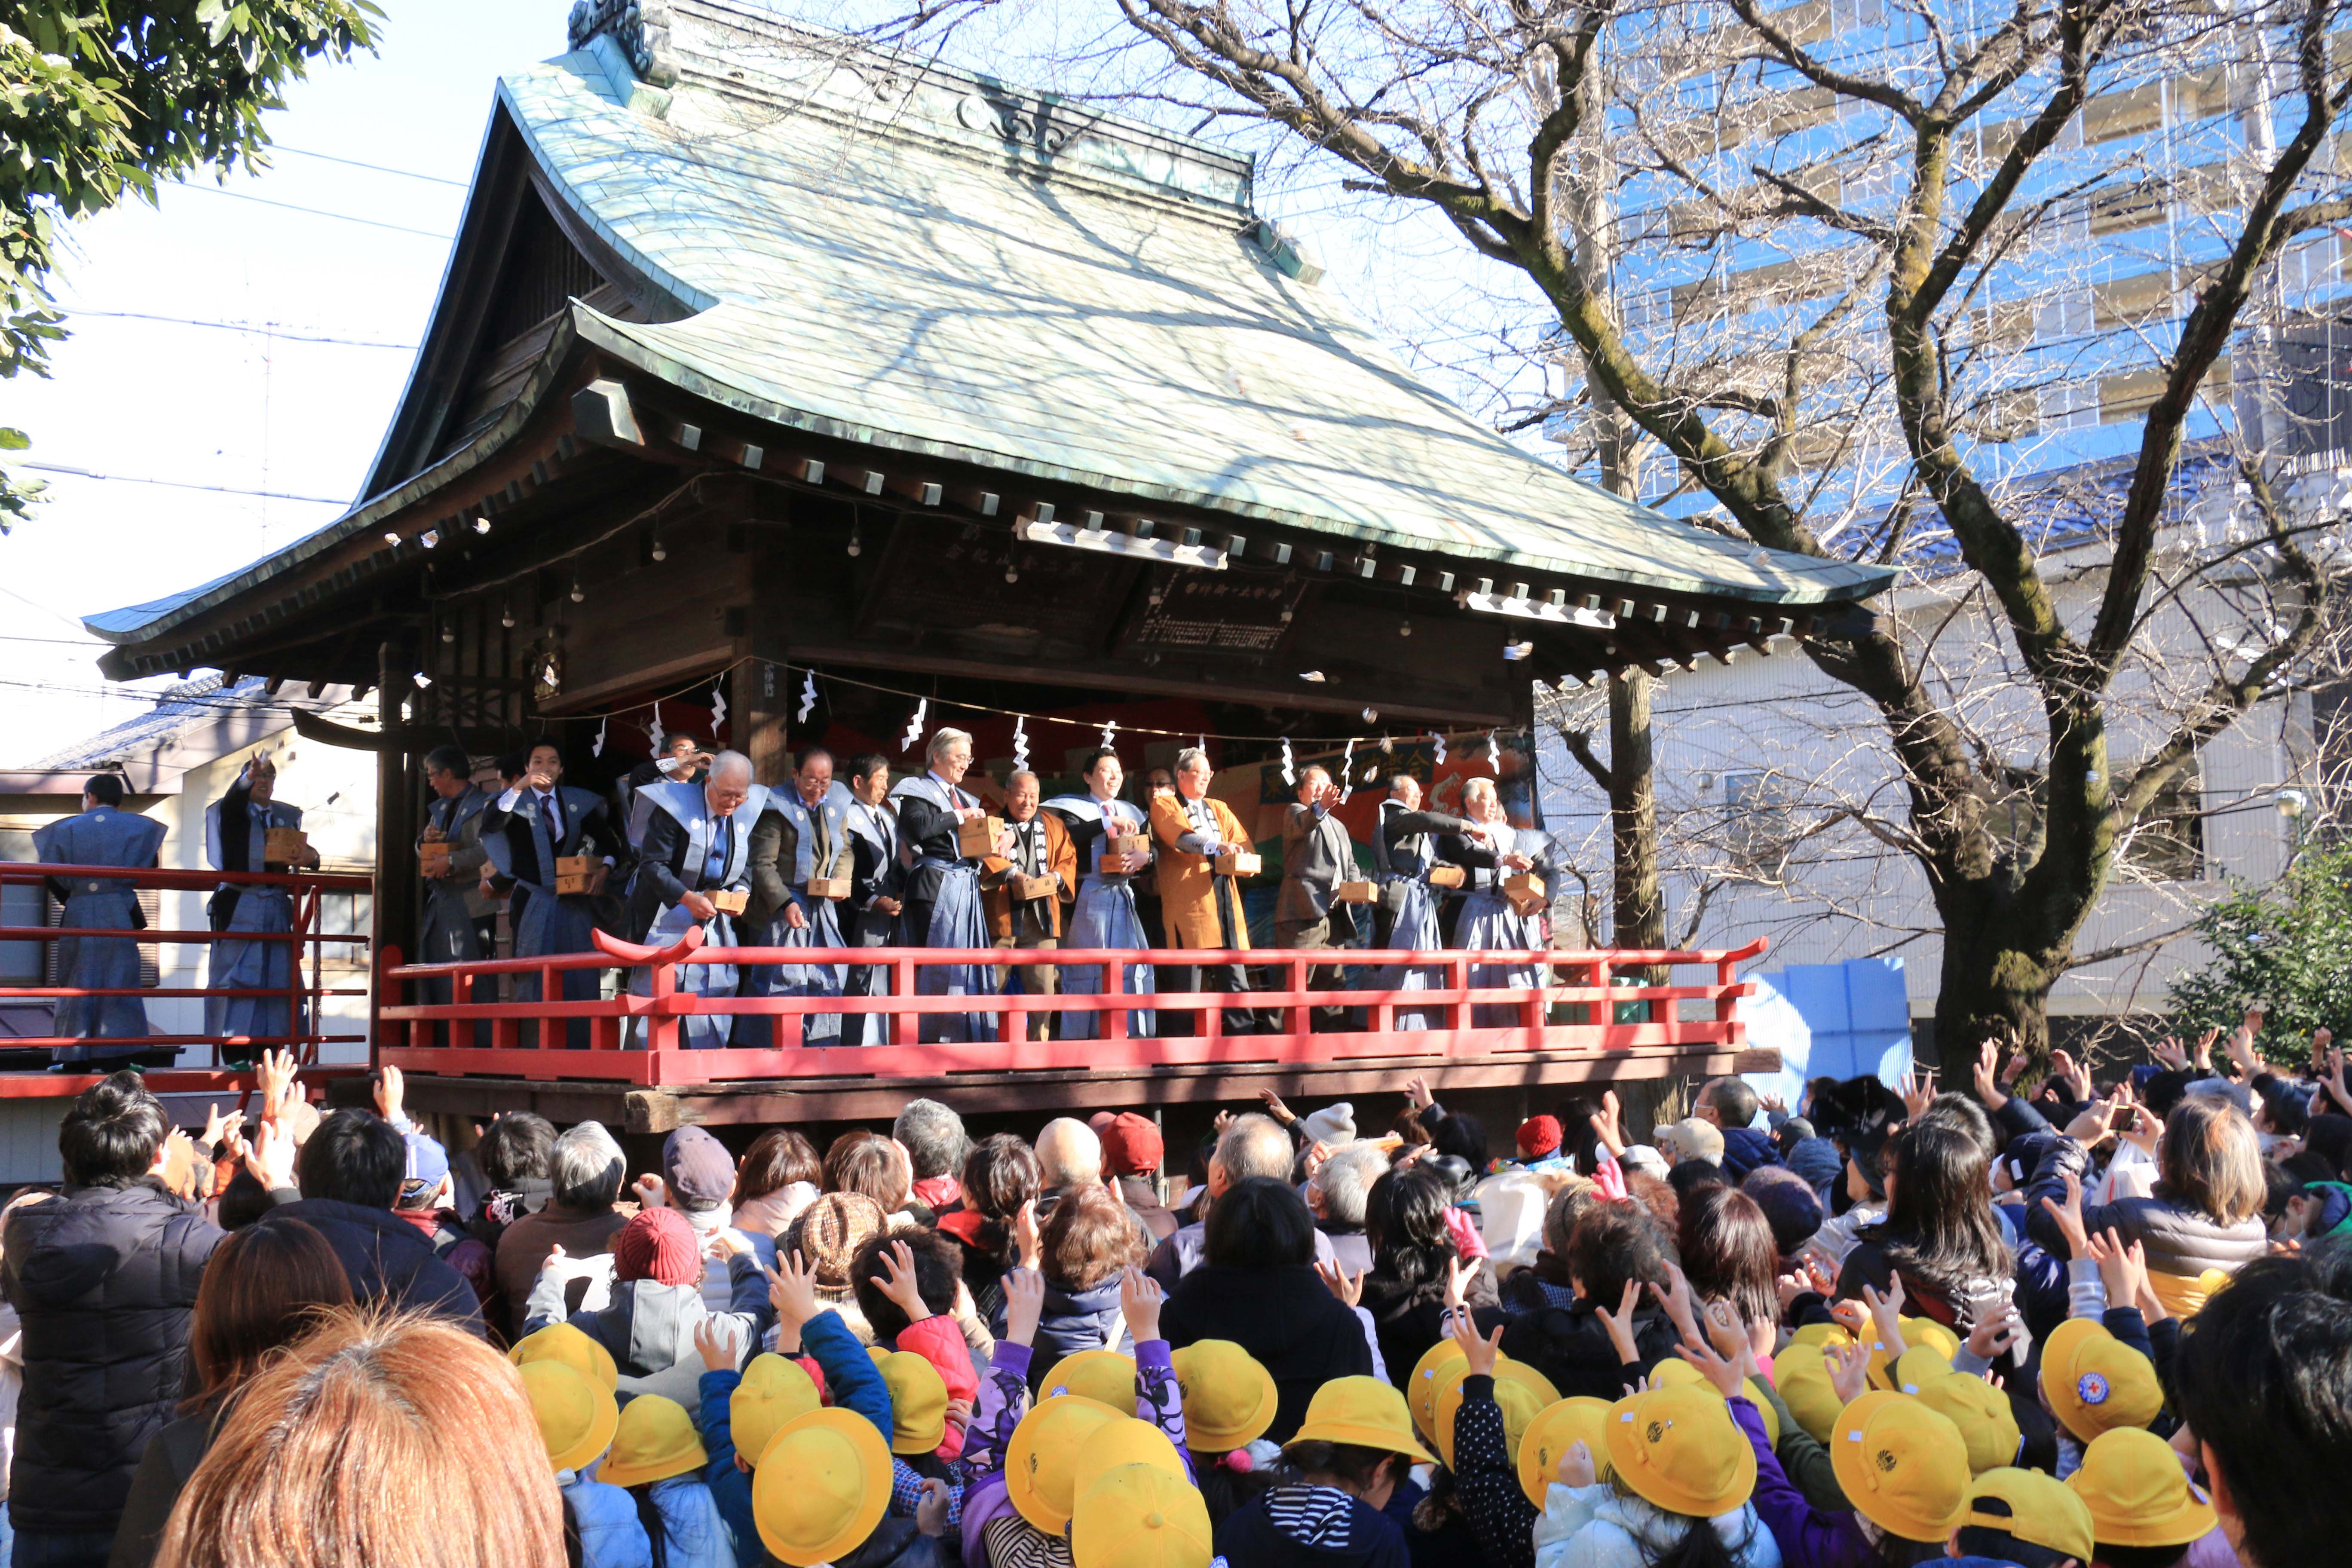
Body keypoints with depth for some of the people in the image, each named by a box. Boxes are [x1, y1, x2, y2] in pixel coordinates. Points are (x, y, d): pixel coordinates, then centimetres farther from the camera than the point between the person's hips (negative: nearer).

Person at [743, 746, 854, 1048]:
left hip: (823, 908, 6)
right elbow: (763, 864, -12)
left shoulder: (837, 803, 7)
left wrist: (841, 878, -2)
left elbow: (845, 850, 19)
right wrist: (786, 904, -21)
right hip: (782, 906, -6)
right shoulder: (778, 807, -10)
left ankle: (820, 1045, 14)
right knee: (784, 979, -6)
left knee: (827, 979, 5)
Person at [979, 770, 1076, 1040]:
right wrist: (1012, 872, -22)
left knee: (1043, 988, 0)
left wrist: (1056, 876, -6)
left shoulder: (1054, 826, 19)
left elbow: (1068, 860, 15)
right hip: (1001, 917, -3)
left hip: (1041, 919, 3)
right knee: (993, 988, -2)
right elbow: (984, 856, -8)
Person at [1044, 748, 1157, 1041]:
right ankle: (1082, 1038, -5)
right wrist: (1109, 821, -19)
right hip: (1090, 895, -5)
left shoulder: (1131, 813, 20)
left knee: (1133, 964, -2)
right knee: (1090, 966, -8)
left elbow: (1152, 850, 12)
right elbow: (1068, 835, -18)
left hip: (1124, 896, 5)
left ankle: (1130, 1034, 3)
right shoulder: (1075, 808, 4)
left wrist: (1144, 857, -10)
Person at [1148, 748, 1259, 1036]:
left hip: (1224, 900, 6)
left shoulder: (1219, 808, 24)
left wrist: (1243, 860, -9)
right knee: (1189, 979, -6)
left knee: (1235, 978, 2)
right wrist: (1217, 845, -29)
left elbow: (1242, 842, 14)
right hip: (1189, 903, -5)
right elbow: (1181, 835, -13)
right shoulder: (1164, 806, 6)